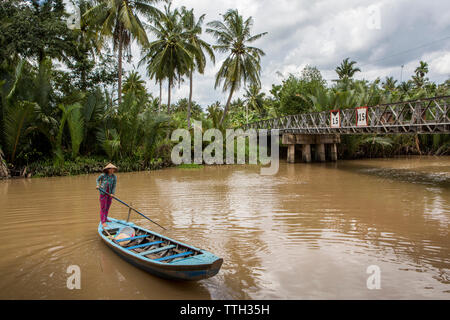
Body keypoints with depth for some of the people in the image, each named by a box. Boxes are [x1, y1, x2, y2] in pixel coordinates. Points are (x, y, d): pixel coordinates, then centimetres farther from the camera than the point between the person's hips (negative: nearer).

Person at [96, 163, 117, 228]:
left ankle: (105, 218, 33)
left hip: (110, 194, 4)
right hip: (103, 193, -4)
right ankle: (103, 221, -1)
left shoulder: (114, 177, -4)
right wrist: (98, 185, -7)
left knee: (107, 207, 16)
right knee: (103, 207, -3)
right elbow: (98, 179, 10)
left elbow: (114, 186, -4)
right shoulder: (103, 175, -10)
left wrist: (112, 193, -14)